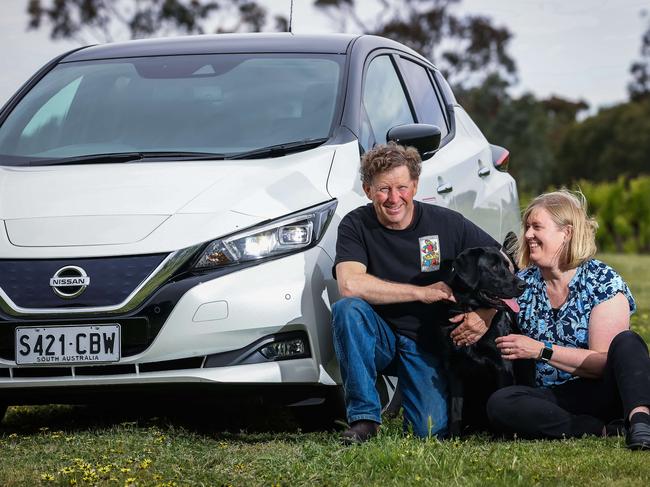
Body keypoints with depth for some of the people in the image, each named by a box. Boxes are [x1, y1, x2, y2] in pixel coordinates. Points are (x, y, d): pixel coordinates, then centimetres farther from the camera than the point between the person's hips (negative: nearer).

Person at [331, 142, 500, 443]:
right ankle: (364, 417, -22)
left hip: (427, 344, 0)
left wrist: (485, 314, -16)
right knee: (347, 309, -33)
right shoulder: (356, 225, -9)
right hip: (378, 339, 0)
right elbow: (350, 285, -26)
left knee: (431, 430, -21)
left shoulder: (446, 224, -5)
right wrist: (422, 293, -23)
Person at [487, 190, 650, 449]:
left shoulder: (603, 281, -4)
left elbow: (604, 362, -11)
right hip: (553, 397, 3)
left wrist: (541, 350, -16)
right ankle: (604, 430, -30)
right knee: (499, 404, -28)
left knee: (627, 341, -29)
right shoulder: (521, 283, 8)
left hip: (602, 392, -3)